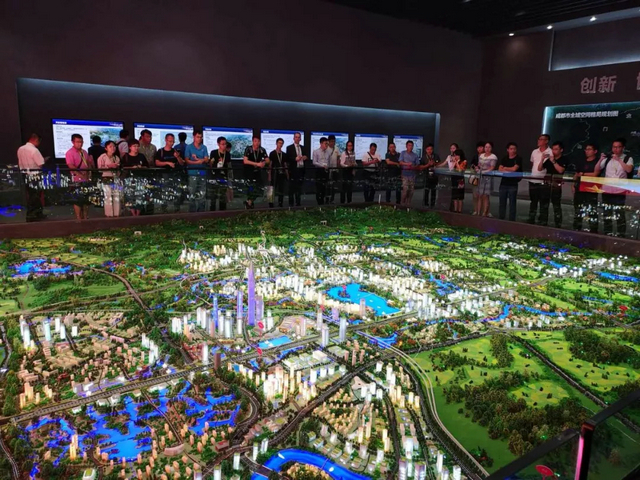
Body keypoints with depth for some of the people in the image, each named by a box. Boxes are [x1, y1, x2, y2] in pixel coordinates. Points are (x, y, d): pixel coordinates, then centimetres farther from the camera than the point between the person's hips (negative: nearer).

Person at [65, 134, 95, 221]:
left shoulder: (84, 152, 12)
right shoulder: (70, 153, -9)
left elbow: (89, 163, 18)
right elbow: (71, 167, -19)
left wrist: (89, 173, 1)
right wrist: (81, 175, -27)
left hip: (86, 179, 7)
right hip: (77, 180, -7)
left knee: (86, 199, 13)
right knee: (78, 200, -1)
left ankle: (86, 217, 23)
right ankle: (79, 218, 6)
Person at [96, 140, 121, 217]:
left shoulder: (116, 157, 15)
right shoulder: (102, 157, -2)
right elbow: (100, 168, -8)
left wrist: (117, 166, -2)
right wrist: (109, 166, -15)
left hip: (115, 179, 5)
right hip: (106, 179, -5)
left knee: (117, 196, 3)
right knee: (108, 197, -6)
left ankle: (116, 214, 9)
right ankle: (108, 214, 0)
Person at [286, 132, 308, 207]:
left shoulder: (303, 148, 15)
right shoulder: (289, 148, 0)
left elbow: (307, 157, 18)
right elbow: (287, 159, -7)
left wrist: (305, 158, -5)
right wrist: (295, 159, -21)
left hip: (301, 170, 5)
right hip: (293, 170, -4)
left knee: (299, 188, 9)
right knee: (292, 188, -1)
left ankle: (298, 203, 16)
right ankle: (291, 203, 4)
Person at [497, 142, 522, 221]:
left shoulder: (518, 158, -1)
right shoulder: (504, 158, 12)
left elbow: (514, 168, -11)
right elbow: (500, 169, 2)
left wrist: (505, 168, 1)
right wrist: (509, 171, -12)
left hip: (513, 184, -4)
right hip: (503, 183, 4)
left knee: (512, 203, -1)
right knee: (502, 202, 9)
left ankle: (512, 220, 3)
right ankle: (500, 219, 16)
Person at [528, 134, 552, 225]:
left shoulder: (550, 153, -7)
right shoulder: (534, 152, 11)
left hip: (544, 181, -6)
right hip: (533, 180, 6)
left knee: (543, 203, 1)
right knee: (533, 202, 13)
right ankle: (531, 220, 21)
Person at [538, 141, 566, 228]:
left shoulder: (563, 160, 0)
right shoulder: (549, 159, 14)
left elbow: (560, 170, -15)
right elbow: (540, 169, 11)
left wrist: (553, 161, -15)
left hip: (557, 185, -5)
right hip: (547, 184, 5)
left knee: (556, 205, -4)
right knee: (543, 204, 6)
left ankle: (558, 225, 0)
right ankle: (543, 223, 13)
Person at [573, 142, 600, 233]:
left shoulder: (597, 162, -2)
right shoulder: (581, 162, 17)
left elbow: (595, 174, -14)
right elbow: (576, 174, 20)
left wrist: (582, 174, -4)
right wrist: (574, 184, 7)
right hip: (579, 188, 6)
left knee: (592, 211, -7)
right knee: (577, 210, 10)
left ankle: (593, 230, -3)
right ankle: (576, 229, 18)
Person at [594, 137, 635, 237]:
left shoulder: (628, 159, 1)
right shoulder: (607, 158, 10)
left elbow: (629, 170, -17)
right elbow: (597, 170, 8)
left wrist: (619, 159, -19)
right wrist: (601, 159, -6)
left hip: (619, 191, -4)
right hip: (606, 190, 4)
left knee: (620, 214, -5)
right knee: (607, 213, 10)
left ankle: (621, 235, 0)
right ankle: (607, 234, 19)